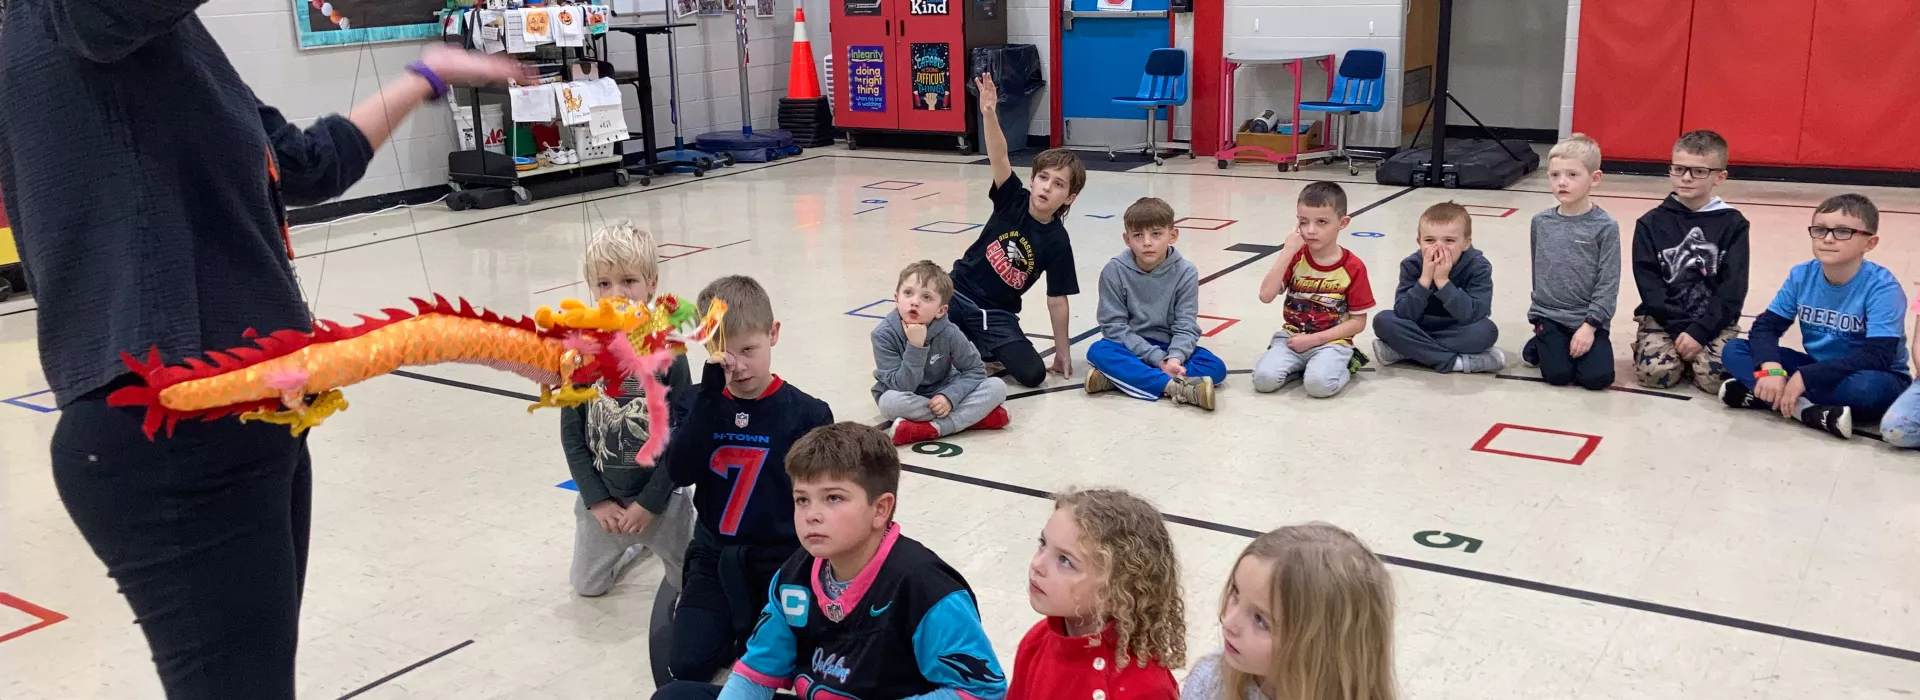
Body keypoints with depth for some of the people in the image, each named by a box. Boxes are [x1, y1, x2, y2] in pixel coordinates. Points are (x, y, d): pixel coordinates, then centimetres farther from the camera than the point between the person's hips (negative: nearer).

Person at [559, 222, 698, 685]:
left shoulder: (667, 354, -17)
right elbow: (571, 436, -5)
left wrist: (649, 503, -16)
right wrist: (597, 501, -10)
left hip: (659, 495, -3)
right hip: (601, 496, 3)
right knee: (589, 585, 15)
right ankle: (636, 544, 41)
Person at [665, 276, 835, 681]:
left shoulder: (807, 414, -7)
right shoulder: (700, 403, 1)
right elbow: (679, 473, -16)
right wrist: (711, 393, -22)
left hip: (782, 560, -2)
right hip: (716, 556, 2)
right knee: (688, 664, -15)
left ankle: (748, 629, 14)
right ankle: (735, 625, 15)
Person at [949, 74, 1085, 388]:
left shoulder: (1056, 242, -8)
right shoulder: (1014, 199, -7)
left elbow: (1057, 300, -3)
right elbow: (1000, 157, -24)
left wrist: (1062, 350, -3)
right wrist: (990, 115, -42)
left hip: (997, 315, 0)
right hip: (957, 293, 0)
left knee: (1033, 373, -18)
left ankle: (982, 352, 10)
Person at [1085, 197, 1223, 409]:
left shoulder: (1185, 273, -8)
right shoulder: (1114, 271, -11)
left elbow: (1186, 326, -11)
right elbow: (1114, 326, -13)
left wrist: (1175, 358, -33)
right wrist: (1158, 359, -23)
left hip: (1170, 347, 1)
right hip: (1131, 347, -1)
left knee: (1216, 368, -24)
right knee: (1098, 352, -31)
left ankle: (1119, 377, -32)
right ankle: (1176, 387, -42)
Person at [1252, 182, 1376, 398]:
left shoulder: (1353, 267, -6)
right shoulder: (1294, 257, 0)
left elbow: (1358, 322, -4)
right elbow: (1266, 296, -14)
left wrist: (1315, 339, -13)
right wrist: (1287, 251, -17)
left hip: (1331, 342, -2)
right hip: (1292, 337, 2)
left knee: (1319, 384, -32)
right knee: (1264, 378, -24)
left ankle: (1343, 365, 1)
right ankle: (1301, 365, 5)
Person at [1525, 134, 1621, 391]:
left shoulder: (1605, 227, -10)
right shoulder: (1541, 222, 1)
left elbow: (1608, 284, -10)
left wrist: (1590, 325, -15)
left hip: (1589, 319, -2)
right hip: (1549, 315, 2)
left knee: (1598, 377, -19)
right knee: (1557, 374, -17)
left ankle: (1580, 346, 12)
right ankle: (1540, 345, 15)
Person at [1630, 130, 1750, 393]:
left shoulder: (1732, 223, 0)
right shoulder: (1651, 223, 0)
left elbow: (1733, 288, -6)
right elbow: (1648, 284, -5)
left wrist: (1699, 331, -17)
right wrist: (1678, 330, -15)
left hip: (1715, 321, 0)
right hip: (1663, 318, 1)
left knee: (1714, 375, -25)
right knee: (1655, 371, -24)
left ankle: (1689, 356, 9)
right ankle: (1680, 350, 10)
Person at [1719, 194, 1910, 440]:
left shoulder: (1882, 287, -22)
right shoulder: (1801, 275, -7)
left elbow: (1877, 356, -30)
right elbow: (1765, 326, -7)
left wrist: (1804, 377, -34)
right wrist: (1772, 370, -29)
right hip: (1817, 369, 5)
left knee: (1870, 385, -41)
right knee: (1734, 349, -11)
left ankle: (1759, 394, -27)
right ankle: (1805, 408, -30)